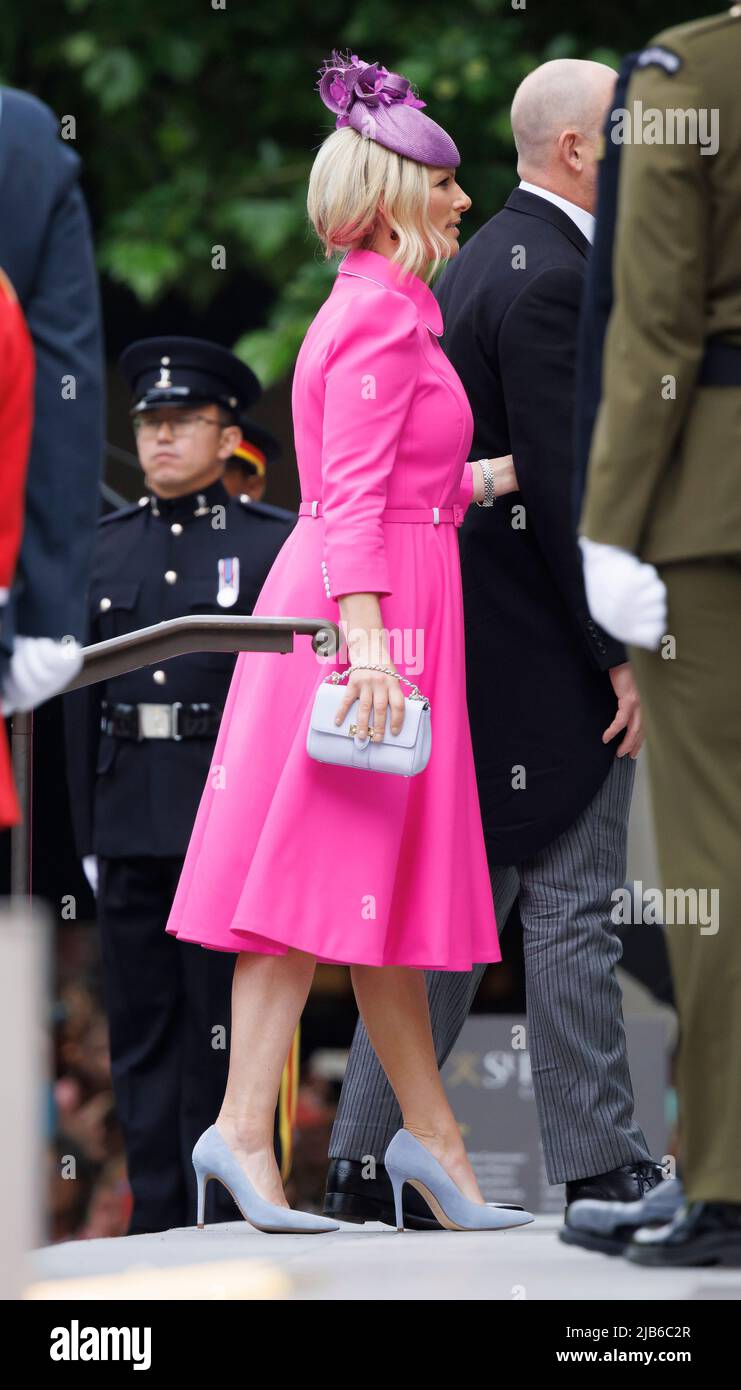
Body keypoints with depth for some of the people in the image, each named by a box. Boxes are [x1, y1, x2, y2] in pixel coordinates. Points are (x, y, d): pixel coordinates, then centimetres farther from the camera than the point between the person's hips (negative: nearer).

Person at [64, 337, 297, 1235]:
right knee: (140, 1024, 6)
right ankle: (157, 1219, 10)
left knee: (223, 1023, -3)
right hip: (130, 817, 4)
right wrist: (88, 833, 8)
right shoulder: (105, 546, 13)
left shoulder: (275, 542, 1)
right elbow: (82, 697, 12)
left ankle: (228, 1220, 1)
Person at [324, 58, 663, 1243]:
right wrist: (621, 652, -19)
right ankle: (600, 1169, -1)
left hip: (472, 637, 10)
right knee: (571, 911, -5)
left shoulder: (479, 263, 15)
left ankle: (365, 1159, 13)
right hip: (550, 654, -10)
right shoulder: (552, 278, -16)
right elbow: (565, 482, -21)